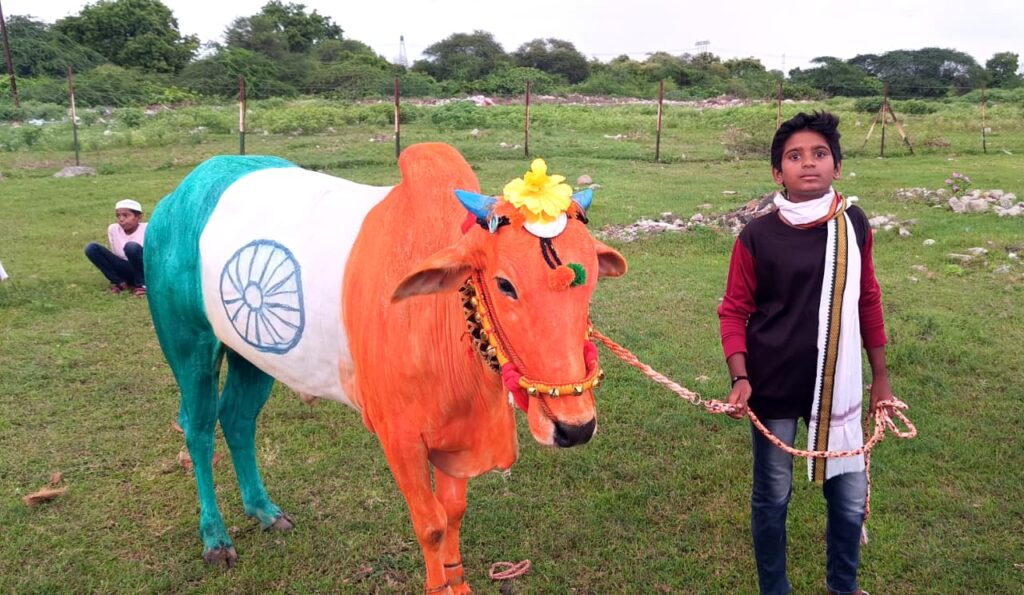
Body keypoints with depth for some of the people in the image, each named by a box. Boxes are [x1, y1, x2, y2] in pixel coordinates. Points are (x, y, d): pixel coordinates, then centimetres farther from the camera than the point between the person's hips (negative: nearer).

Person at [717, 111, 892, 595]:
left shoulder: (854, 225, 0)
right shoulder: (757, 236, -10)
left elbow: (867, 301, 9)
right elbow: (734, 311, -3)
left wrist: (880, 376, 13)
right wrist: (740, 378, -15)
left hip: (838, 387, 3)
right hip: (773, 389, -3)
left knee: (851, 497, 13)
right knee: (772, 497, 11)